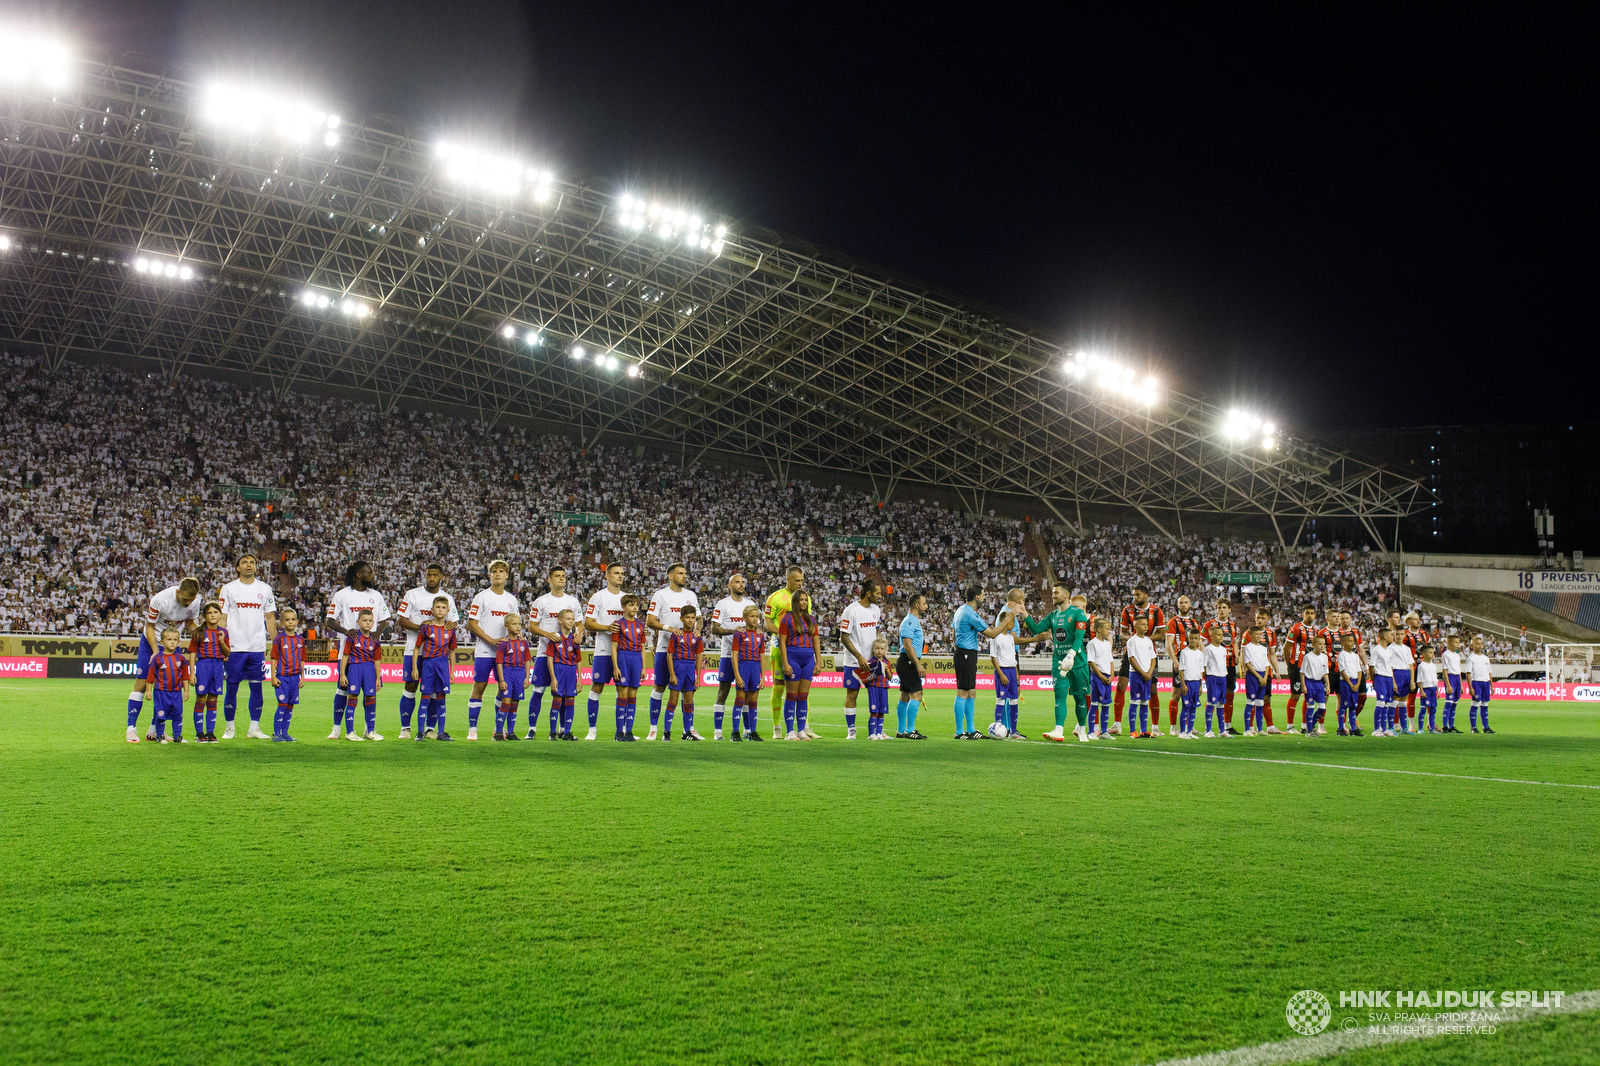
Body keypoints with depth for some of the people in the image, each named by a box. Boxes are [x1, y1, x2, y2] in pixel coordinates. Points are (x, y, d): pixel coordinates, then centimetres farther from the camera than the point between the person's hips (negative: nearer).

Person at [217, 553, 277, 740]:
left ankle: (254, 728, 9)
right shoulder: (228, 589, 4)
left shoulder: (265, 589, 10)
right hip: (235, 647, -2)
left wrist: (274, 643, 7)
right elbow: (221, 617, 3)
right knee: (232, 687, 2)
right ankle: (229, 728, 13)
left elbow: (270, 617, 13)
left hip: (258, 647, 2)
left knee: (257, 688, 3)